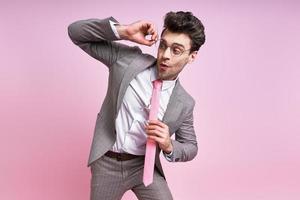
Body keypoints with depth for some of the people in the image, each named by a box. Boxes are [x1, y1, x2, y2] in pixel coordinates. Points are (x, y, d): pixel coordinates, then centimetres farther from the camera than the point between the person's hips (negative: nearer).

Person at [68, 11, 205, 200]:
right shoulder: (127, 58, -11)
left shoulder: (184, 103, -7)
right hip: (107, 164, 0)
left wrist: (169, 145, -18)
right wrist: (123, 31, -25)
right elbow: (76, 31, -10)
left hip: (144, 166, 1)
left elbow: (191, 147, 6)